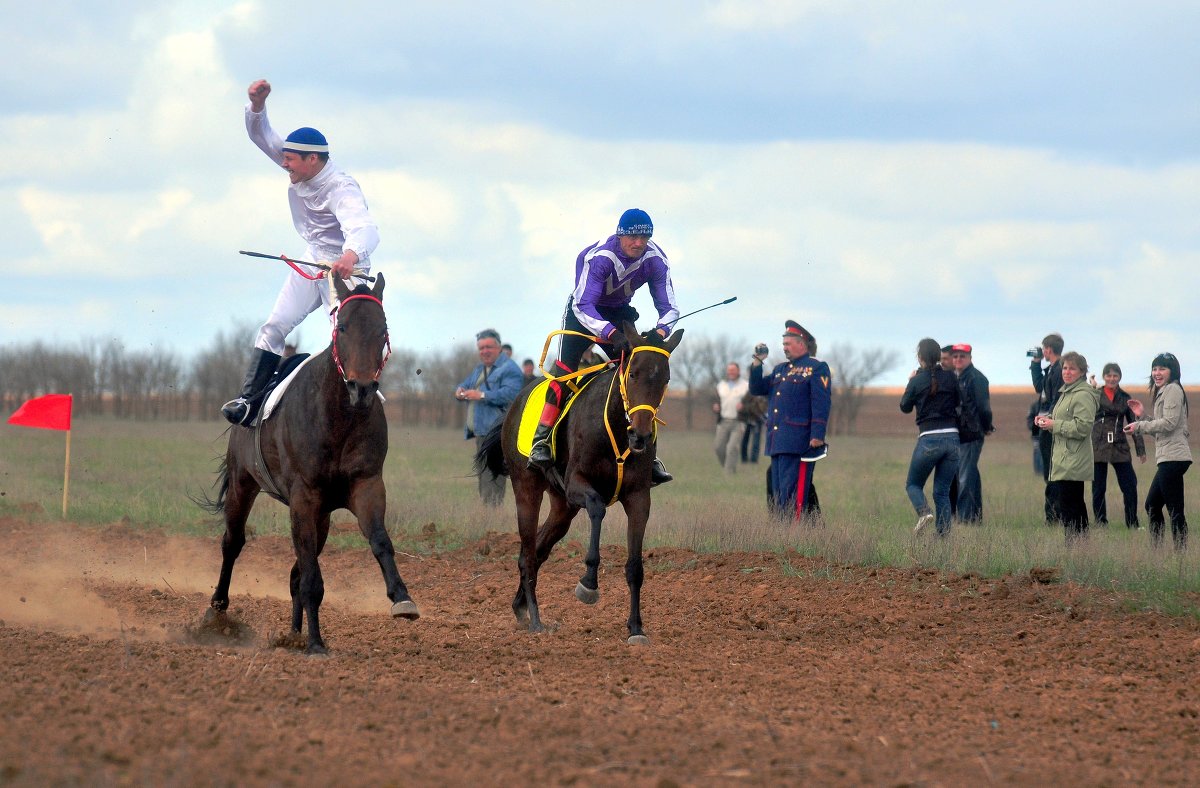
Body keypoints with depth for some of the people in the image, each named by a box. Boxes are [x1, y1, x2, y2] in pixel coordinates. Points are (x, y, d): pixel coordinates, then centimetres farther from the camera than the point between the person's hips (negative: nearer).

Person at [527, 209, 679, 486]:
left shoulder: (656, 260, -20)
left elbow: (669, 307, -17)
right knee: (565, 367, -22)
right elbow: (583, 306, -38)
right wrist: (611, 333, -53)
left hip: (620, 312, 4)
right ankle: (541, 441, -23)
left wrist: (660, 331, -40)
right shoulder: (598, 257, -33)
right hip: (584, 310, -4)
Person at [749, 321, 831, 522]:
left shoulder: (817, 368, -2)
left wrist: (817, 436, -18)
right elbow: (756, 389, 19)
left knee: (792, 493, -11)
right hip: (777, 443, 8)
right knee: (777, 494, 9)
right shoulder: (780, 370, 21)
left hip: (799, 443, -8)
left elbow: (821, 404, -10)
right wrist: (757, 363, 7)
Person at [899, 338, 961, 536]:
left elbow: (905, 407, 11)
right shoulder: (950, 377, 4)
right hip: (953, 437, 3)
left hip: (929, 440, -3)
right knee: (942, 491, 11)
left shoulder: (917, 381, -4)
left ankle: (924, 512, -15)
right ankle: (944, 533, 0)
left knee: (913, 484, 14)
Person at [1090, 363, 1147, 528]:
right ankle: (1101, 524, 12)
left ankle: (1132, 524, 9)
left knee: (1130, 486, -2)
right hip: (1098, 445, -2)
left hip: (1120, 448, 2)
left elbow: (1134, 423, 12)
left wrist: (1140, 448, 8)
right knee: (1098, 489, 2)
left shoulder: (1125, 398, 10)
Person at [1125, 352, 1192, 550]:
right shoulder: (1162, 392, 23)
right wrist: (1142, 416, 11)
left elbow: (1169, 423, -16)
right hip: (1167, 458, 11)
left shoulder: (1173, 389, -8)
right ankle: (1156, 549, 19)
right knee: (1152, 505, 15)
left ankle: (1181, 551, -9)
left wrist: (1139, 427, -8)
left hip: (1173, 457, -11)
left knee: (1174, 511, -10)